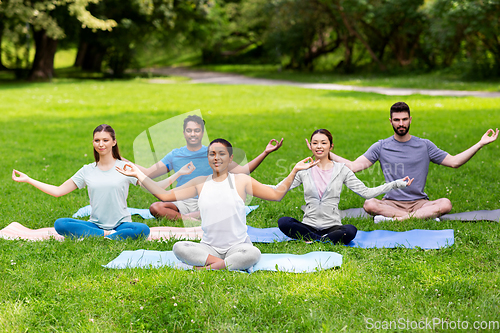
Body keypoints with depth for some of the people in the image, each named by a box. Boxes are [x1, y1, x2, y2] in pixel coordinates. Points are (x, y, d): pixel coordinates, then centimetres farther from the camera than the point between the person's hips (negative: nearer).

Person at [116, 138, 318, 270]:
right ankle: (228, 264, -23)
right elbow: (165, 195, 10)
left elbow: (276, 194, 4)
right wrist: (139, 175, 6)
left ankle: (208, 267, -25)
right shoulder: (200, 183, 10)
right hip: (209, 247, 2)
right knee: (178, 247, -27)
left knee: (254, 253, -36)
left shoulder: (241, 181, 5)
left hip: (237, 245, -2)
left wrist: (294, 171, -4)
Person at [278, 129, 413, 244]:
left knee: (350, 230, -35)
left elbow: (366, 192, 4)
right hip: (309, 225, 1)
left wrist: (396, 184, -1)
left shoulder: (341, 170, 6)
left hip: (332, 226, 0)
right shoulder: (304, 170, 7)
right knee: (283, 222, -30)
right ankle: (321, 240, -23)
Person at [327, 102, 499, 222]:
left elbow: (454, 162, 9)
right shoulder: (381, 147, 6)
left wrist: (480, 144, 2)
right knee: (369, 204, -33)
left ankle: (393, 218, -31)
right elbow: (354, 166, 1)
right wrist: (328, 154, -9)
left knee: (445, 204, -30)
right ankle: (424, 216, -27)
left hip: (419, 202, 1)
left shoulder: (424, 145, 9)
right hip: (391, 202, -1)